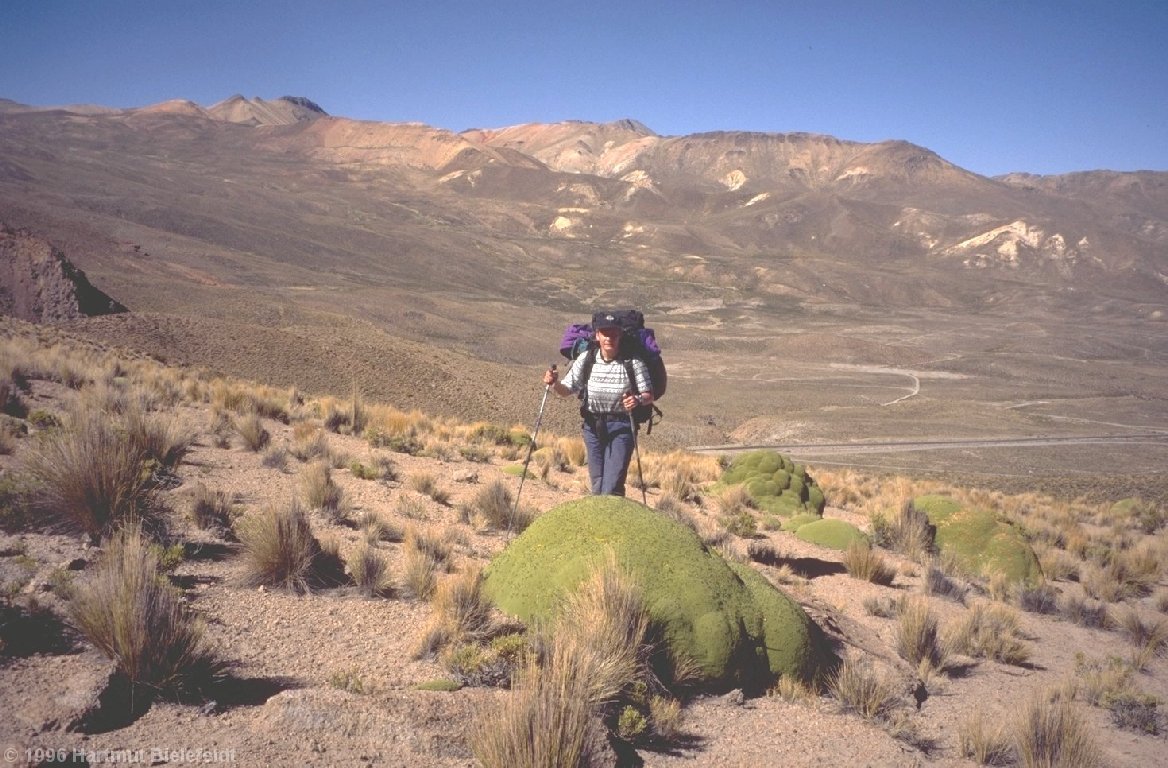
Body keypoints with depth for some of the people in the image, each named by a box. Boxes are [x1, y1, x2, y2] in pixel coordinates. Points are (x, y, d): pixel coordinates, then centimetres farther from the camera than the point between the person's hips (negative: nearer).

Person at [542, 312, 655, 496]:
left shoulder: (632, 362, -13)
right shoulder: (586, 359, -5)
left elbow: (649, 395, -9)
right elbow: (567, 390, 0)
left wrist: (638, 400, -31)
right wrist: (554, 384, -21)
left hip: (621, 427, -4)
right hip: (593, 426, 4)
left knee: (612, 489, -12)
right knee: (597, 485, 14)